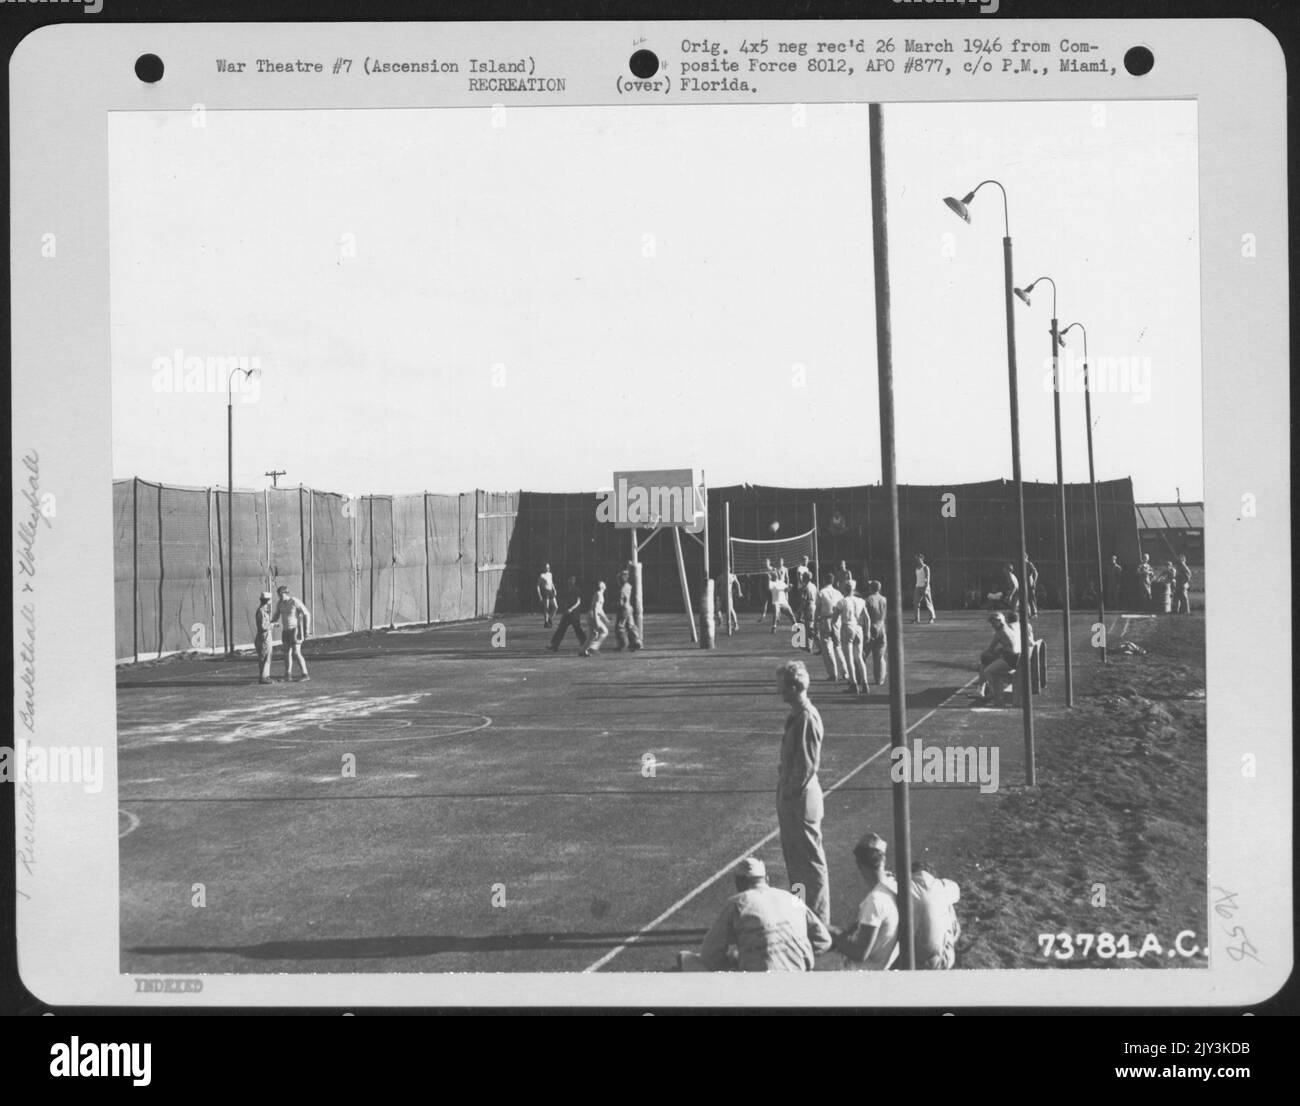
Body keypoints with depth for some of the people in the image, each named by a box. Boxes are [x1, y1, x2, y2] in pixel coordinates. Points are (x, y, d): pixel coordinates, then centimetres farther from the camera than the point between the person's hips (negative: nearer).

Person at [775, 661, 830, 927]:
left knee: (811, 858, 0)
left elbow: (808, 765, -21)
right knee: (792, 854, 18)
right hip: (790, 794, 10)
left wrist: (791, 791, -16)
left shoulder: (807, 718, -20)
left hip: (802, 796, -10)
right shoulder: (795, 715, 10)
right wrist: (784, 786, 13)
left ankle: (819, 921, 8)